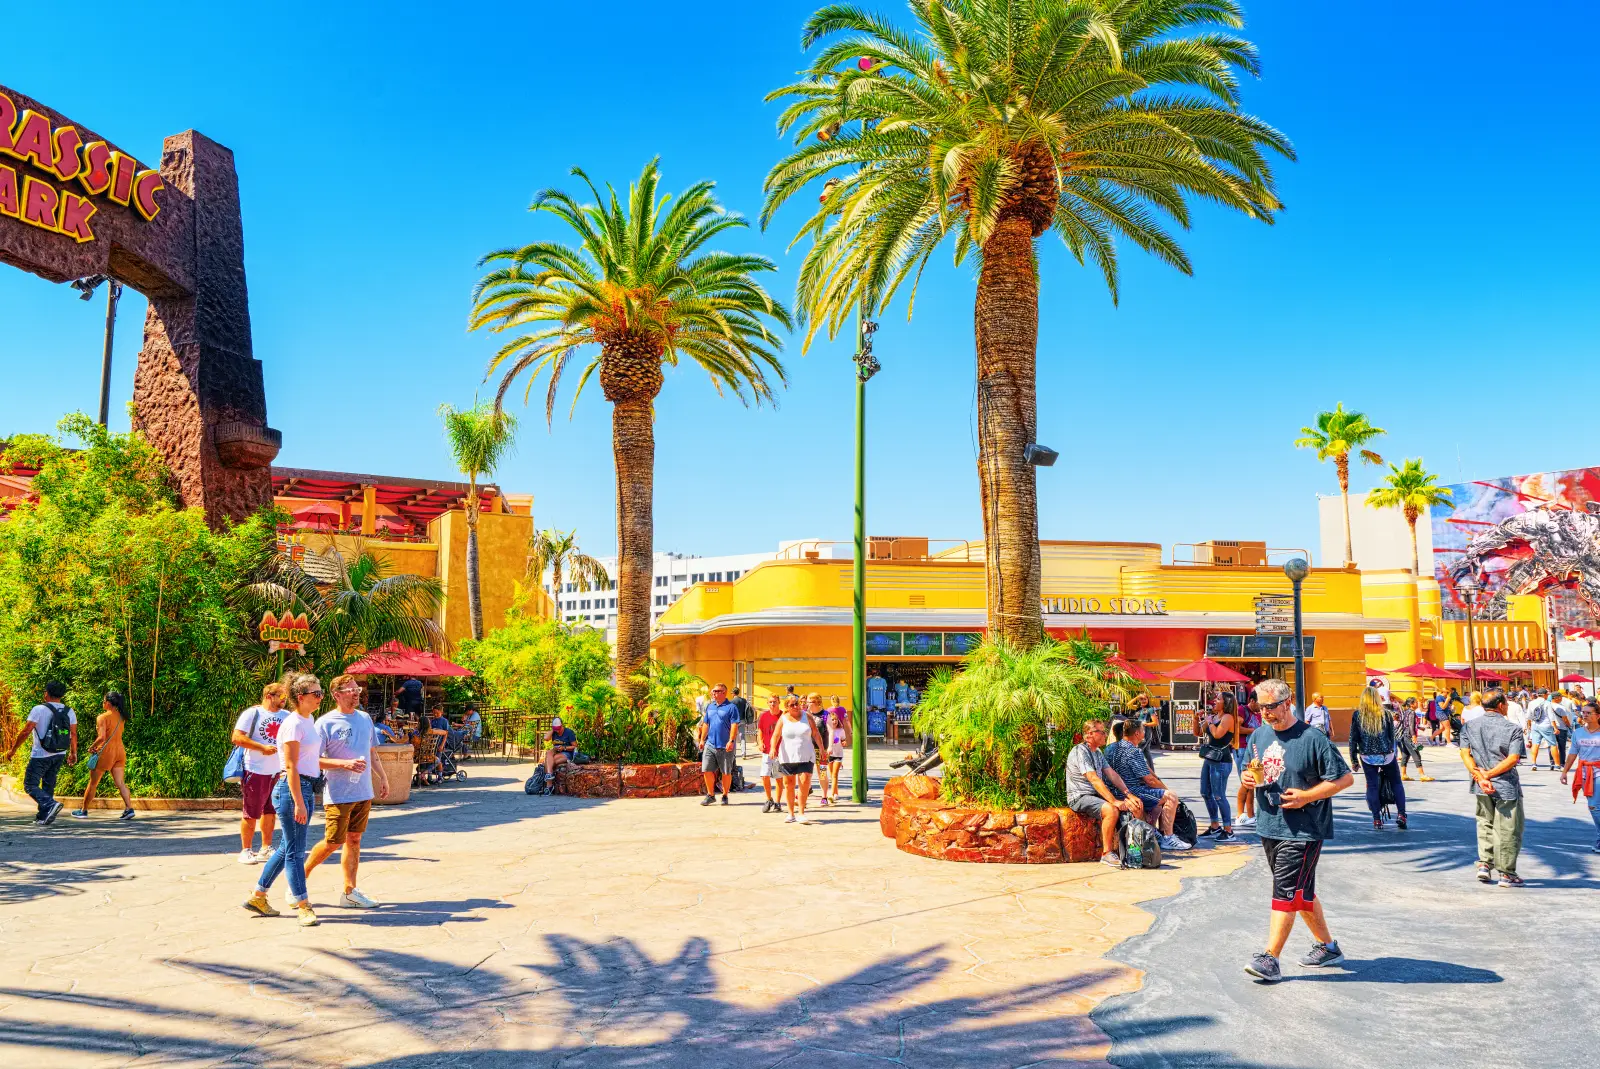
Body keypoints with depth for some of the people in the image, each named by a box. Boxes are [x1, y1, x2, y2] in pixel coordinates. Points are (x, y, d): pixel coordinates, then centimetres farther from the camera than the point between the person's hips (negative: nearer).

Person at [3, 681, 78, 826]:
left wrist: (13, 749, -3)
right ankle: (43, 817, 14)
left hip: (40, 755, -6)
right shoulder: (69, 711, 4)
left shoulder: (39, 709, -11)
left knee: (30, 785, 0)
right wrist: (73, 753, 17)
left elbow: (26, 732, -13)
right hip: (60, 755, 6)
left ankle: (50, 804, -23)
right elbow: (74, 734, 6)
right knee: (48, 785, 15)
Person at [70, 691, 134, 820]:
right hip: (119, 751, 6)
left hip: (105, 752, -6)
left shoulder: (103, 717, -13)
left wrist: (92, 748, -9)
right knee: (120, 783, 0)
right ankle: (129, 809, -14)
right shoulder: (121, 717, 7)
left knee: (92, 783, 10)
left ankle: (84, 811, 22)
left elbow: (101, 737, -21)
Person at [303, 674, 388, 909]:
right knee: (333, 842, -2)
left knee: (354, 840, 9)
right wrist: (346, 763, -23)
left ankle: (350, 892, 14)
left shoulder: (365, 719, 10)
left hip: (363, 793, 6)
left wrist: (382, 777, 16)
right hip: (338, 795, -6)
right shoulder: (325, 723, -10)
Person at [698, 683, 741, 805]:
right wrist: (702, 740, 14)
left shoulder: (731, 707, -6)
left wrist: (731, 741, -20)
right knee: (706, 770, 0)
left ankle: (725, 796, 18)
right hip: (710, 744, 5)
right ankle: (710, 795, 13)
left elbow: (734, 726, -12)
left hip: (725, 746, -5)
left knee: (726, 772, 5)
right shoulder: (710, 706, 13)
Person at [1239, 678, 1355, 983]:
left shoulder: (1312, 738, -12)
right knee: (1301, 891, 17)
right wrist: (1248, 778, -4)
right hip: (1270, 826, 7)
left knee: (1286, 891, -10)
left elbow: (1345, 778, -9)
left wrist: (1306, 796, -17)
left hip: (1303, 829, -7)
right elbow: (1251, 772, 21)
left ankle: (1270, 959, -10)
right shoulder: (1258, 736, 8)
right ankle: (1327, 946, 32)